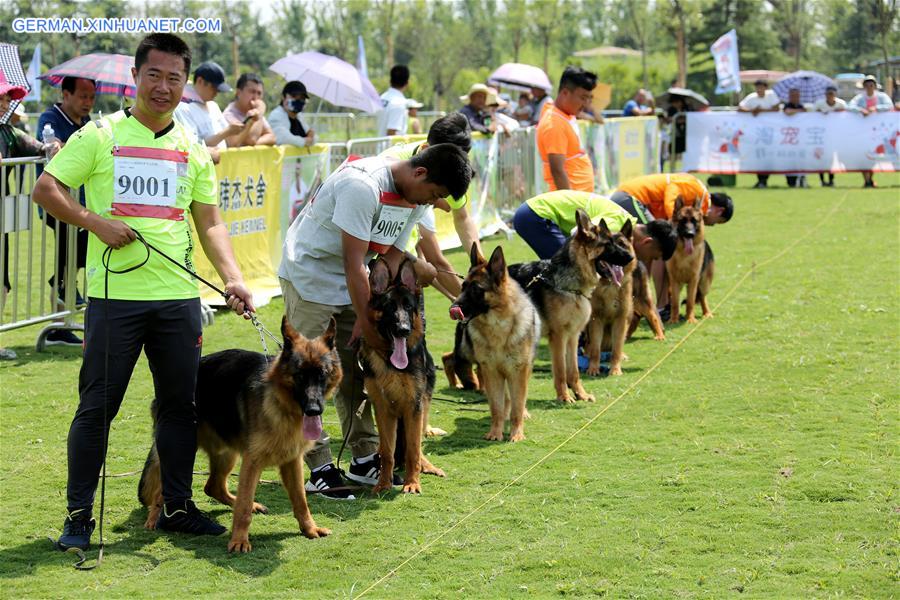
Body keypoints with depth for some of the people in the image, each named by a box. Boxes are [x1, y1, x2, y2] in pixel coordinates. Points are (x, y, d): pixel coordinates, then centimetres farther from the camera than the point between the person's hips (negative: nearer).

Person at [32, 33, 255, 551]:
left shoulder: (194, 149, 12)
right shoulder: (101, 136, 1)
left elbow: (210, 222, 13)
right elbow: (46, 189, 0)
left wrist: (233, 278, -1)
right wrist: (97, 222, -14)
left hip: (179, 295, 4)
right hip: (115, 292, -4)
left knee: (180, 404, 9)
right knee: (98, 405, 0)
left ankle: (177, 507, 21)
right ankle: (79, 514, 8)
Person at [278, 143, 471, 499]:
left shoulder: (416, 199, -2)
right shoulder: (363, 186, -30)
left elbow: (391, 254, 1)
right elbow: (354, 263, -28)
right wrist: (366, 322, -23)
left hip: (351, 282, 8)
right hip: (309, 273, -8)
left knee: (357, 370, 9)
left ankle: (364, 459, 16)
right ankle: (320, 468, -6)